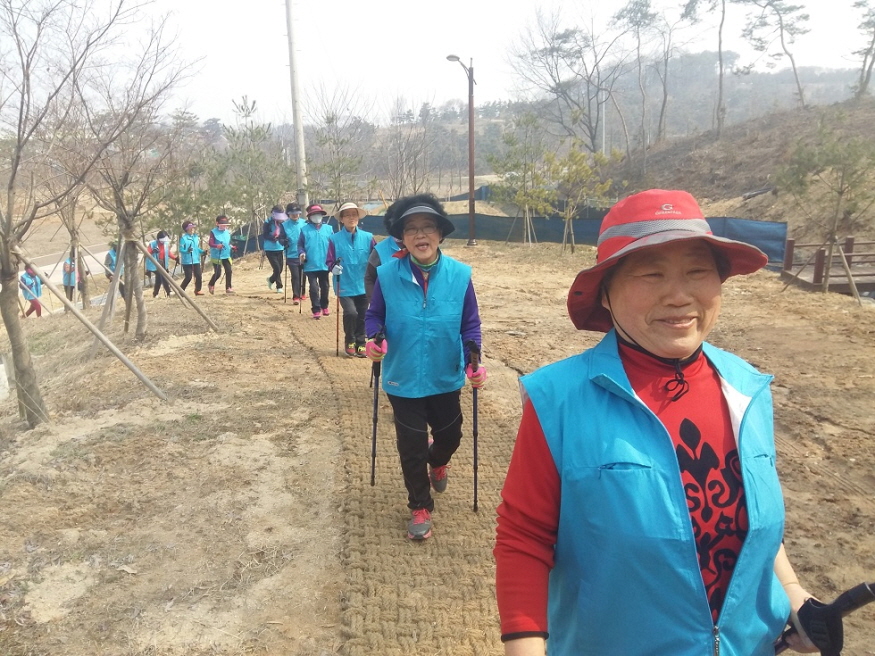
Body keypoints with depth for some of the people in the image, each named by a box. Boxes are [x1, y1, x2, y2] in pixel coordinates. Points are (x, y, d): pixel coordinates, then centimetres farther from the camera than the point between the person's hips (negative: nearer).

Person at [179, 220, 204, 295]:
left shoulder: (196, 237, 9)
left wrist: (202, 252, 1)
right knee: (188, 277, -4)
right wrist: (187, 251, -30)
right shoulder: (183, 238, -8)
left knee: (199, 275, -2)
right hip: (187, 261, -5)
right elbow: (181, 249, -12)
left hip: (196, 260, 5)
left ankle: (197, 290, 12)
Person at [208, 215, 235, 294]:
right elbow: (211, 243, -16)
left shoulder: (227, 232, 7)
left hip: (226, 255, 5)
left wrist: (231, 247, 0)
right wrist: (217, 246, -35)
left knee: (228, 271, -4)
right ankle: (211, 285, 25)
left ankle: (228, 288, 6)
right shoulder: (213, 232, -8)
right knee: (218, 273, -3)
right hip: (216, 256, -5)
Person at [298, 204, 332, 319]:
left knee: (324, 286, 15)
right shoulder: (305, 230, 0)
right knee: (314, 287, -5)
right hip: (310, 265, -2)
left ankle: (324, 306, 33)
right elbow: (300, 244, 4)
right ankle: (316, 310, 4)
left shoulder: (328, 229, 2)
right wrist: (301, 253, -14)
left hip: (324, 264, 2)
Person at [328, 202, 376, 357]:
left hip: (363, 285, 2)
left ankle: (360, 344, 30)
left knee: (362, 317, 9)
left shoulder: (368, 237, -2)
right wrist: (334, 268, -23)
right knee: (351, 313, -16)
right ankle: (349, 342, 10)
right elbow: (330, 261, -3)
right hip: (345, 286, -2)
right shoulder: (335, 239, -6)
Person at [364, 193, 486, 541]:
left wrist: (473, 359, -18)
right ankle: (420, 508, 32)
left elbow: (470, 324, -4)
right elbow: (374, 315, 0)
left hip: (446, 378, 2)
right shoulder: (387, 274, -13)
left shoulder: (460, 274, -12)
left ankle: (437, 463, 58)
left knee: (450, 436, 21)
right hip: (403, 379, -1)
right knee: (412, 447, 8)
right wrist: (375, 337, -21)